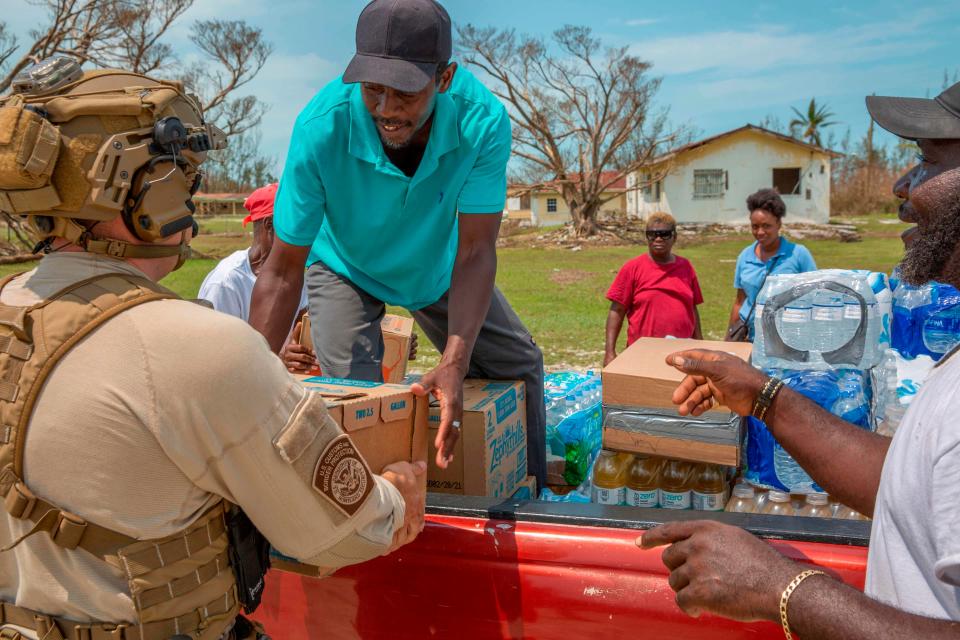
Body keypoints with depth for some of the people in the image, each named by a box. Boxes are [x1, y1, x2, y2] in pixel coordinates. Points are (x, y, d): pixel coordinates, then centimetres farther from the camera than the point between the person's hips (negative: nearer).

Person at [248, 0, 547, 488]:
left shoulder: (482, 121, -35)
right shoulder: (321, 128, -37)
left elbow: (475, 253, -34)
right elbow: (282, 272, -32)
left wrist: (453, 364, -47)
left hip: (436, 265, 3)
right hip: (346, 268, -2)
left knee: (519, 364, 6)